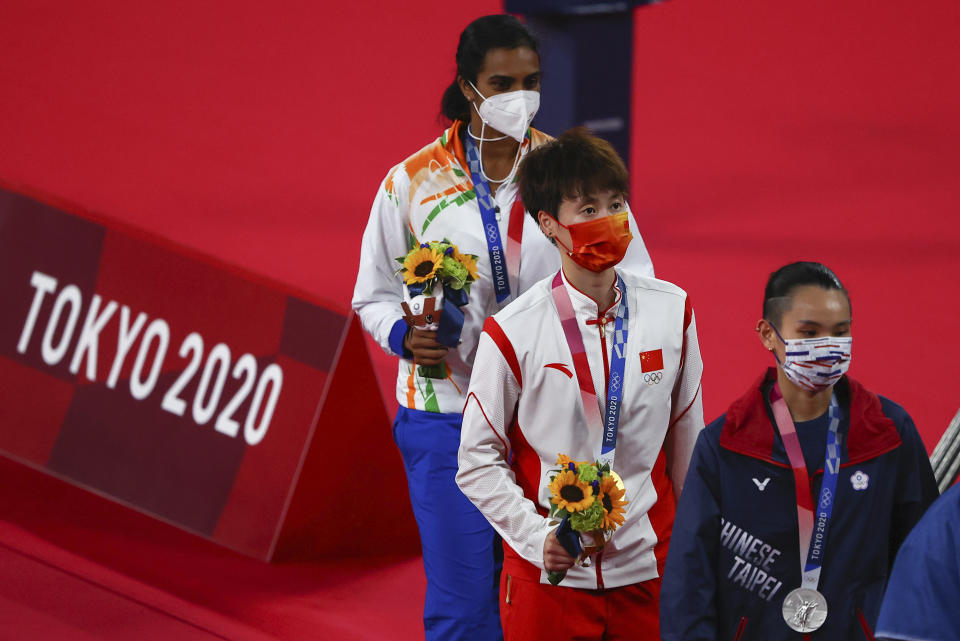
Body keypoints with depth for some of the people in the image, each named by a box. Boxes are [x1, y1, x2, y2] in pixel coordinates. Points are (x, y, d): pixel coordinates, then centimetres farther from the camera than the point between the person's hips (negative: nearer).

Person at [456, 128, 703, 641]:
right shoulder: (513, 332, -9)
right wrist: (535, 535, -16)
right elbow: (478, 463, -4)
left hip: (648, 575, 2)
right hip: (548, 577, -2)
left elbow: (686, 441, 10)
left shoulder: (672, 311, 1)